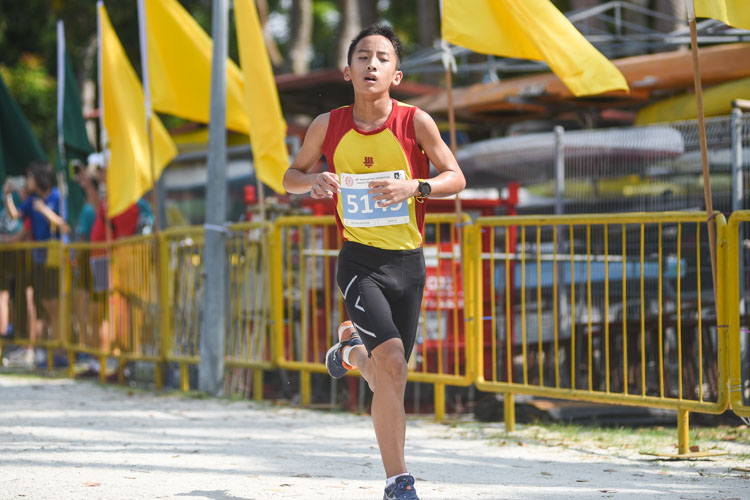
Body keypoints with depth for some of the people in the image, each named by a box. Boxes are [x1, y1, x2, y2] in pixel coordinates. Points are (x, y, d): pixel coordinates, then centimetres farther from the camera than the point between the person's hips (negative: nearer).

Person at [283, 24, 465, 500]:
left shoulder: (415, 122, -7)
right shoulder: (328, 127, -3)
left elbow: (456, 178, -1)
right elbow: (292, 175, 11)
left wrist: (415, 187, -21)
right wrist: (313, 182, -12)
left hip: (408, 262, 2)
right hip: (359, 260, -2)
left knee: (387, 377, 10)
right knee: (392, 359, -22)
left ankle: (351, 348, 49)